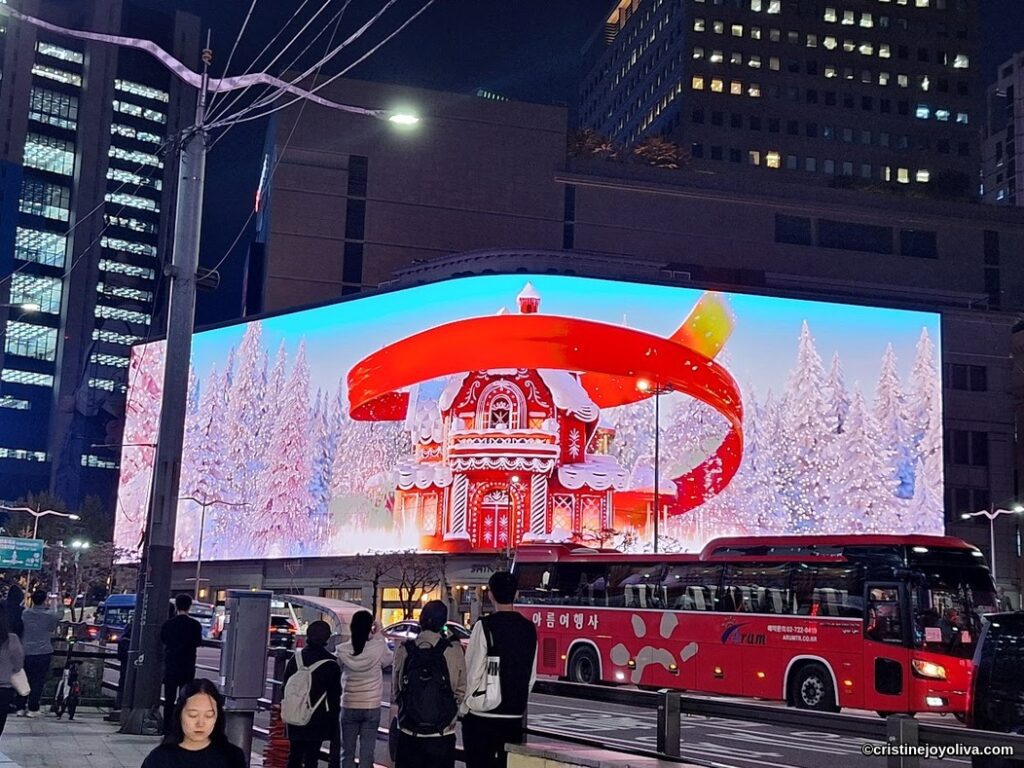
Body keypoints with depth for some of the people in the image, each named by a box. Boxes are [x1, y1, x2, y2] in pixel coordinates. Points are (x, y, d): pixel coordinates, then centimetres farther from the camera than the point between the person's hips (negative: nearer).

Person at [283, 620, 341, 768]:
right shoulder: (330, 664, -12)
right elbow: (335, 695, -6)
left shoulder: (295, 658, 1)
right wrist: (333, 722, 4)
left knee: (294, 755, 14)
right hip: (317, 720, -4)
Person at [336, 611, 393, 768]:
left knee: (347, 752, 11)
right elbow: (390, 659, 7)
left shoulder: (343, 650, -11)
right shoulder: (378, 648, -13)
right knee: (367, 754, 5)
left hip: (349, 706, 1)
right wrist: (378, 636, 6)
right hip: (372, 707, -1)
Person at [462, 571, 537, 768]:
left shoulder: (485, 626, -11)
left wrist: (464, 707, 0)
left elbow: (473, 671, -11)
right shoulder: (529, 628, 4)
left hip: (482, 715, -4)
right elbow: (531, 675, 7)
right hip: (515, 715, 4)